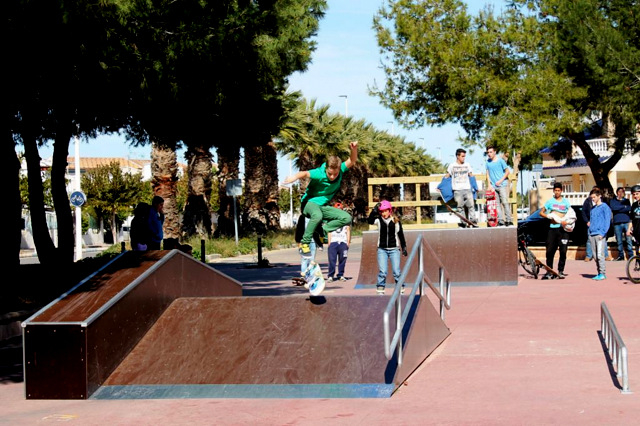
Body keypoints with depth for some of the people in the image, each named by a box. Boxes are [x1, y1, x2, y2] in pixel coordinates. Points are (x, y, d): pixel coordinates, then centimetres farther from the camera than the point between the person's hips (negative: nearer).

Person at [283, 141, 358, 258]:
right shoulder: (319, 173, -24)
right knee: (318, 215, -40)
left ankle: (322, 230, -3)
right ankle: (304, 243, -27)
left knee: (347, 218, -12)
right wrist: (295, 177, -62)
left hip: (323, 206, 6)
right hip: (309, 203, -6)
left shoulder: (340, 171, -8)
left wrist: (354, 149, -35)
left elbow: (352, 161, -13)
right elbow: (305, 173, -40)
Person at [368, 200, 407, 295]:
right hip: (382, 249, 0)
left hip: (394, 249, 0)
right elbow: (370, 221, -19)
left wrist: (404, 247, 11)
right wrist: (375, 210, -26)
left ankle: (400, 289, 8)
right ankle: (380, 289, 2)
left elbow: (400, 234, 10)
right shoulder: (379, 220, 1)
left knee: (396, 271, -2)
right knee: (382, 272, -5)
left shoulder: (396, 221, 2)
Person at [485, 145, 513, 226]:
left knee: (505, 202, -11)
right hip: (493, 186, 5)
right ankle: (500, 221, 3)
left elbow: (507, 171, 0)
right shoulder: (488, 162, 11)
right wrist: (489, 184, 6)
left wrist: (500, 180, -8)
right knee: (497, 204, 2)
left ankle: (509, 220, -10)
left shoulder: (500, 160, -1)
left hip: (502, 185, -4)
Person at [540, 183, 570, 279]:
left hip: (563, 229, -1)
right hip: (552, 228, 1)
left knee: (563, 251, -5)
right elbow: (541, 212, 13)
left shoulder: (566, 202, 10)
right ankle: (549, 272, 2)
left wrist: (566, 221, -14)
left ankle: (561, 271, 6)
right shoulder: (550, 201, 12)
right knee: (550, 251, -4)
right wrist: (548, 216, -7)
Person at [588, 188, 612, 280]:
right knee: (595, 256, 6)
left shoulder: (605, 207, -2)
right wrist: (590, 232, 13)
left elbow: (607, 221, -7)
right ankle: (599, 273, 11)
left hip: (600, 234, -7)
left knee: (600, 255, -12)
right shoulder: (592, 209, 19)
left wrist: (603, 233, -15)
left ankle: (603, 274, -9)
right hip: (592, 235, 7)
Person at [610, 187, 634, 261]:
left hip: (626, 222, 0)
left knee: (628, 239, -7)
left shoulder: (626, 201, 16)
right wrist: (624, 207, -4)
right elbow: (613, 208, -9)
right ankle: (620, 255, 8)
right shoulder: (613, 201, 12)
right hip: (617, 223, 0)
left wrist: (618, 209, -6)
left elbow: (629, 209, -1)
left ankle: (630, 255, -3)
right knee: (619, 241, 0)